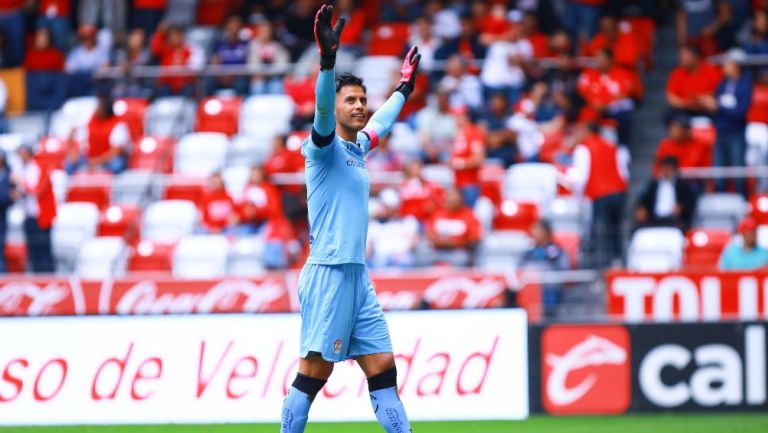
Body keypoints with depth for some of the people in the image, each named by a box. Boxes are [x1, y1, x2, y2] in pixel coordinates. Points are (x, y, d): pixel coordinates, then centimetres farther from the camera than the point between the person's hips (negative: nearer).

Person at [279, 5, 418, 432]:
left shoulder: (358, 147, 16)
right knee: (314, 373, -7)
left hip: (358, 277, 8)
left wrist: (404, 88, 50)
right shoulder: (326, 147, -7)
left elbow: (381, 121, 39)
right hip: (329, 273, -8)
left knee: (383, 370, 5)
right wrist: (328, 60, -43)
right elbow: (323, 113, -29)